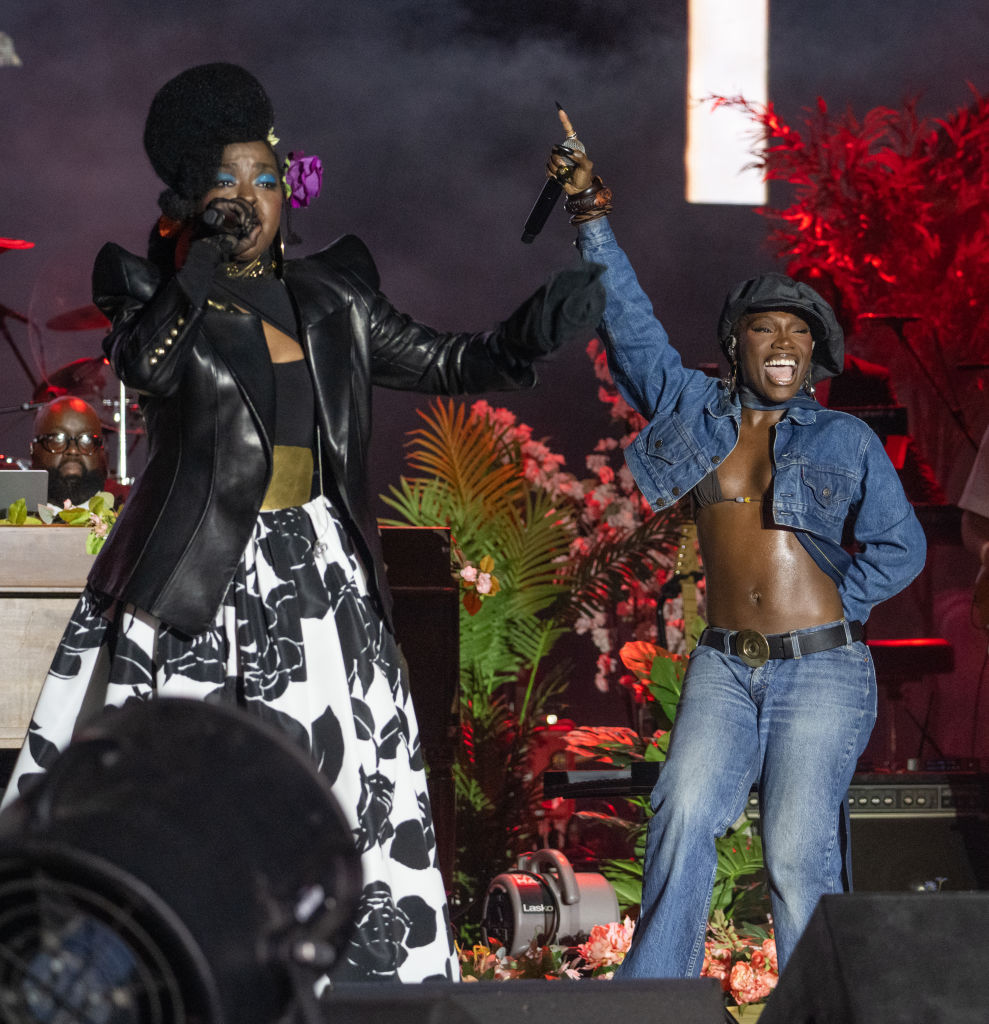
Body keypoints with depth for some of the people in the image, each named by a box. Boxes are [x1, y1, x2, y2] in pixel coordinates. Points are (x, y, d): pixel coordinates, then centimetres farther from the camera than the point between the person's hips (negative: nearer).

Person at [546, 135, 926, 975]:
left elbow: (900, 548, 8)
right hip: (724, 668, 2)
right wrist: (591, 215, -1)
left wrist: (829, 612, 3)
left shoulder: (848, 441, 5)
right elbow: (630, 317, 6)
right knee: (684, 818, -15)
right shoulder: (694, 410, 10)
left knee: (799, 850, -9)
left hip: (822, 670, -2)